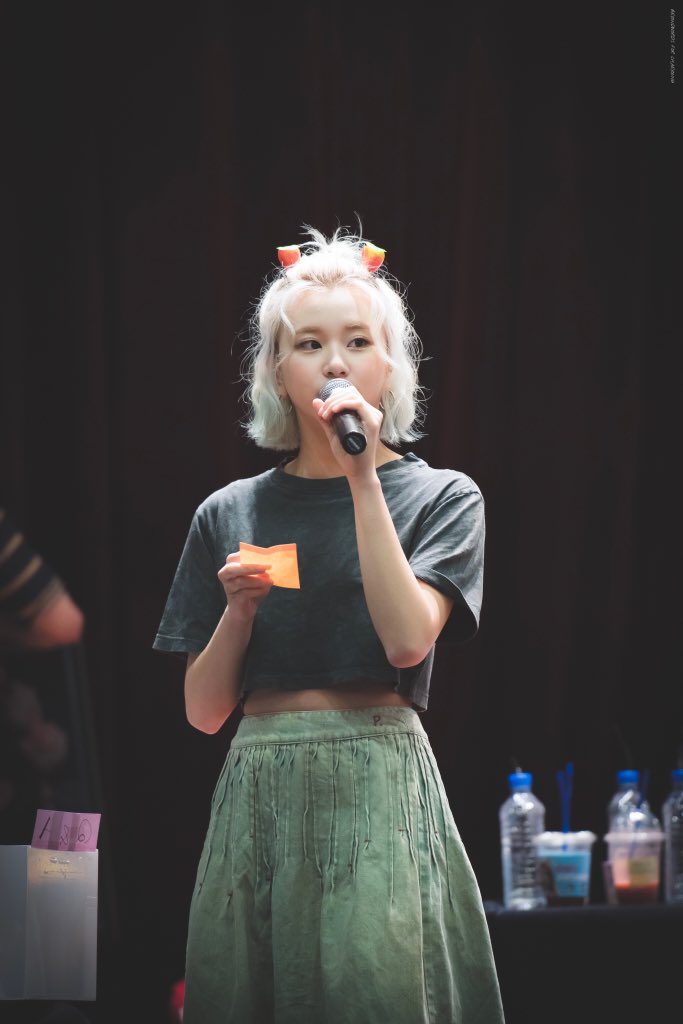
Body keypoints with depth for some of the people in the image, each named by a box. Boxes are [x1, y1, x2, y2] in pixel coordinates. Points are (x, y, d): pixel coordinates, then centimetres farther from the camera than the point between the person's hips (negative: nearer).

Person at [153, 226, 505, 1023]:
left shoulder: (440, 497, 5)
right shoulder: (229, 515, 11)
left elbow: (408, 640, -13)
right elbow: (203, 710, 11)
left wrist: (364, 479, -11)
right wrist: (240, 609, -7)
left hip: (378, 785, -3)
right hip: (257, 795, 3)